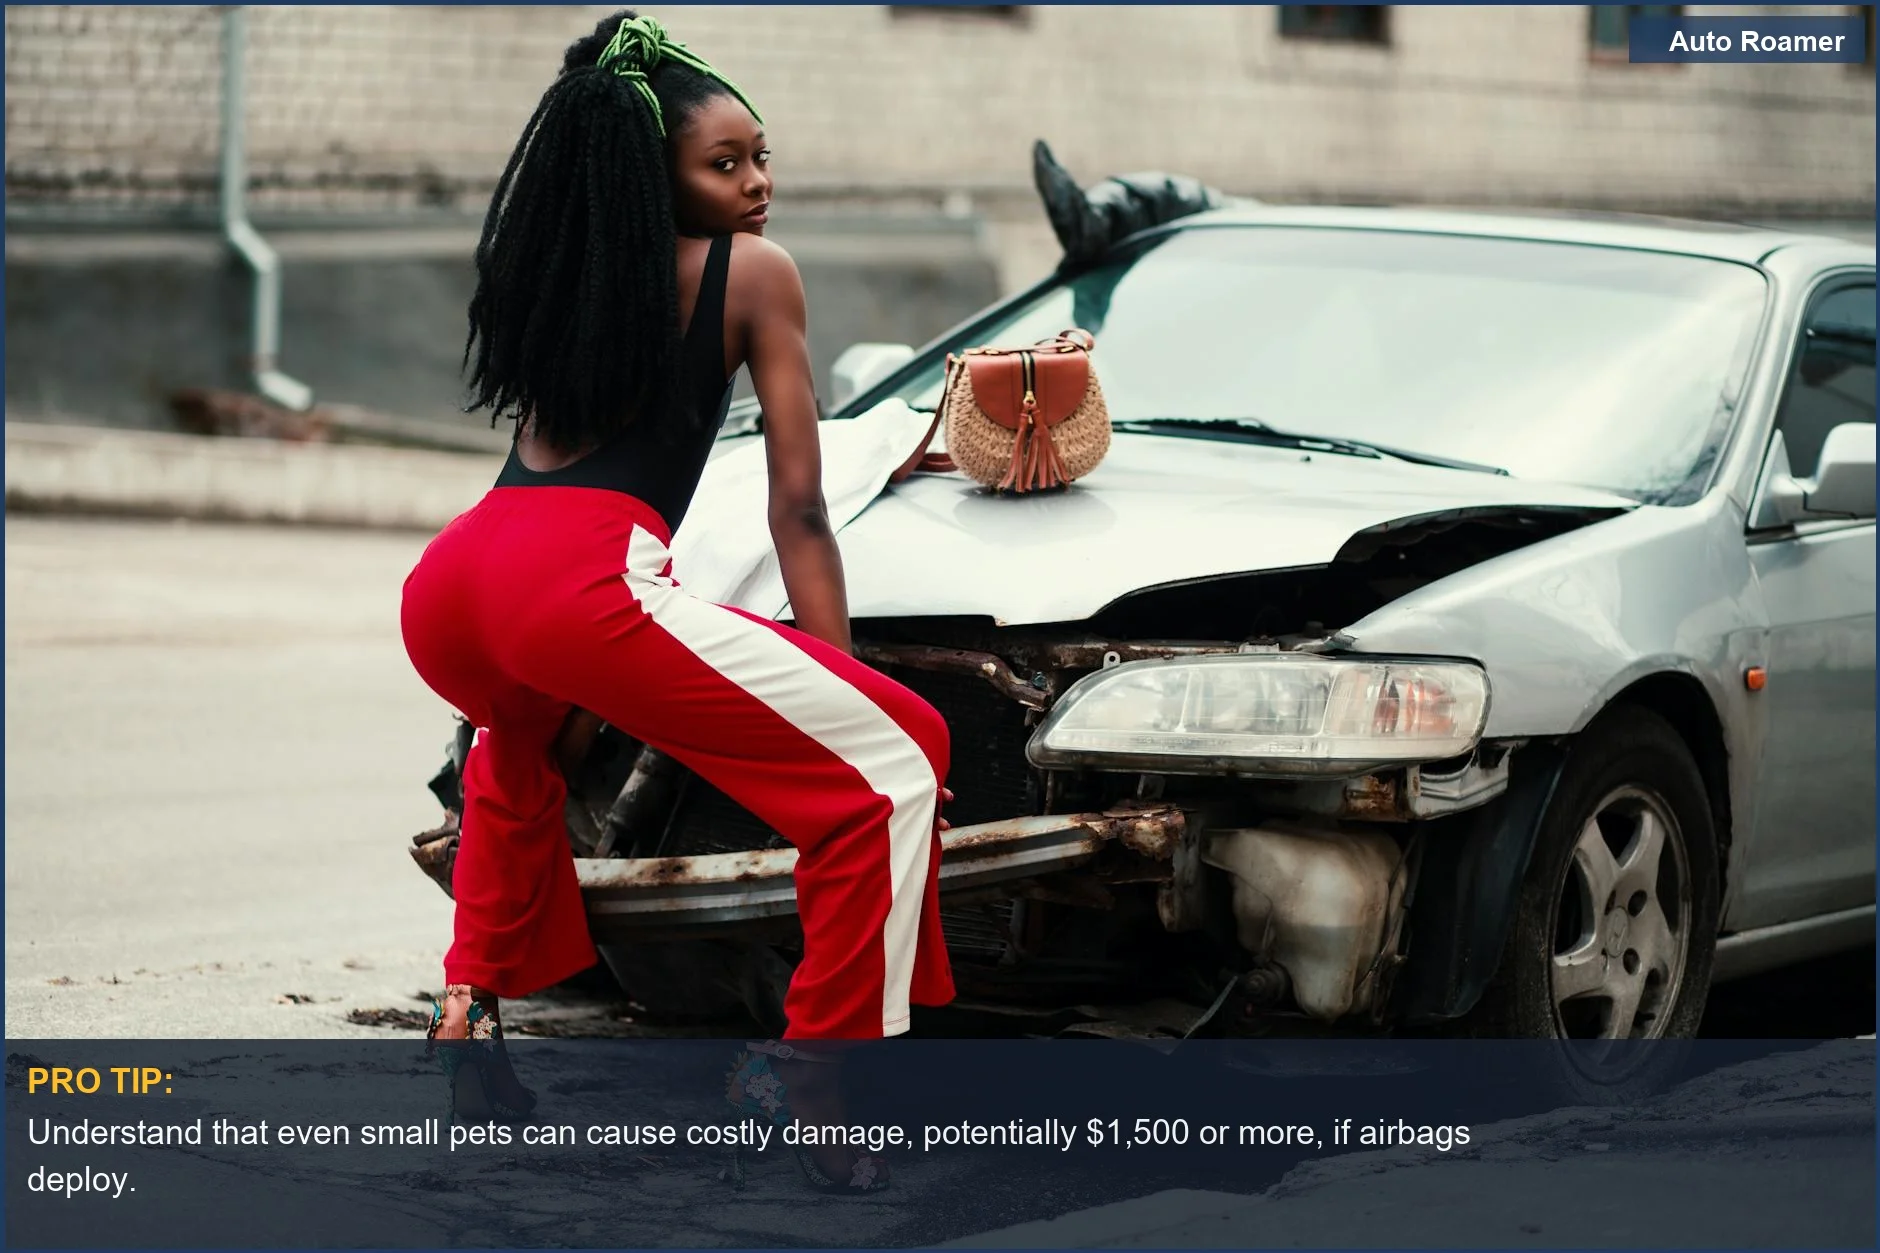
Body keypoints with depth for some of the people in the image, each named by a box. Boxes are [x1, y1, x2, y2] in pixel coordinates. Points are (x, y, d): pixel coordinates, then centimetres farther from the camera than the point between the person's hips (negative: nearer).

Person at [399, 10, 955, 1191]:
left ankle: (473, 1017, 30)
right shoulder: (753, 272, 13)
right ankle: (829, 1095, -10)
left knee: (521, 738, 43)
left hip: (445, 590, 7)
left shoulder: (554, 269, 31)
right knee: (894, 762, -2)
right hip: (584, 581, -7)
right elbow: (797, 508, 11)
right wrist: (835, 680, 16)